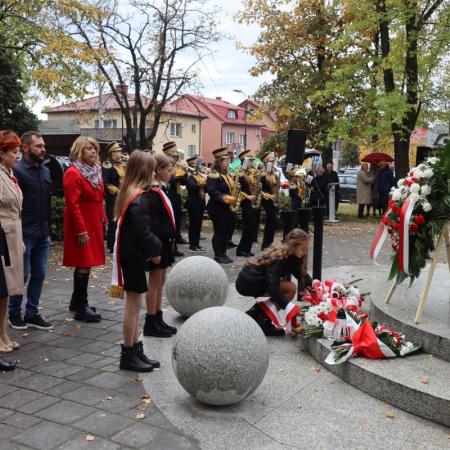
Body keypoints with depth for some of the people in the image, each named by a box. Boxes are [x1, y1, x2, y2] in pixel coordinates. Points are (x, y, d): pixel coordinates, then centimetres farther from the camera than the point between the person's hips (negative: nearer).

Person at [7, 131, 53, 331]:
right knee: (22, 276, 3)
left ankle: (32, 314, 22)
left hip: (43, 234, 6)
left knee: (39, 275, 10)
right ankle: (14, 313, 21)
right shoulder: (16, 170, -10)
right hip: (24, 234, -6)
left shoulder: (46, 171, 11)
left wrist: (49, 228, 12)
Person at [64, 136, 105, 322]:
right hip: (81, 225, -8)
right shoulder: (73, 173, -13)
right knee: (84, 264, -6)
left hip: (94, 224, 8)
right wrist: (81, 230, -19)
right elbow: (72, 204, -18)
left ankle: (77, 301, 24)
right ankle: (82, 308, 1)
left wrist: (103, 219, 12)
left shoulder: (95, 171, 14)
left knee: (85, 263, 12)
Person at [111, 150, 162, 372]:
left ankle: (136, 350, 23)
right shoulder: (140, 197, -19)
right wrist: (154, 250, -8)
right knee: (133, 304, 0)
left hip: (128, 252, 9)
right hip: (134, 255, -9)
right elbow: (141, 231, -23)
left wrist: (150, 249, 9)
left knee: (134, 304, 14)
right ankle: (128, 356, 10)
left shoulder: (127, 191, 10)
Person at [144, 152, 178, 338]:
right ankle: (151, 324, 8)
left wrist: (170, 239, 13)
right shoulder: (152, 192, -17)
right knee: (155, 283, -1)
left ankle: (158, 320, 24)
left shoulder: (161, 189, 13)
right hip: (158, 242, -10)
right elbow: (152, 221, -22)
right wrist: (157, 244, -23)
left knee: (160, 282, 15)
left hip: (164, 241, 10)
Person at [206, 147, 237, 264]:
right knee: (219, 231, -3)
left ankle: (223, 253, 22)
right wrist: (227, 198, -28)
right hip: (217, 208, -9)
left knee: (227, 231, 12)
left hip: (228, 208, 9)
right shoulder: (214, 175, -14)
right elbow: (212, 192, -24)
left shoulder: (227, 175, 15)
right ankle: (218, 256, 6)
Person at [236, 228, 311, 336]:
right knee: (290, 288, -13)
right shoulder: (279, 257, -19)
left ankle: (254, 313, 16)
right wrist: (289, 306, -32)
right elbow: (272, 286, -27)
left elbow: (302, 274, 6)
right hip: (248, 283, -9)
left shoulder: (291, 256, 7)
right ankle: (264, 323, -11)